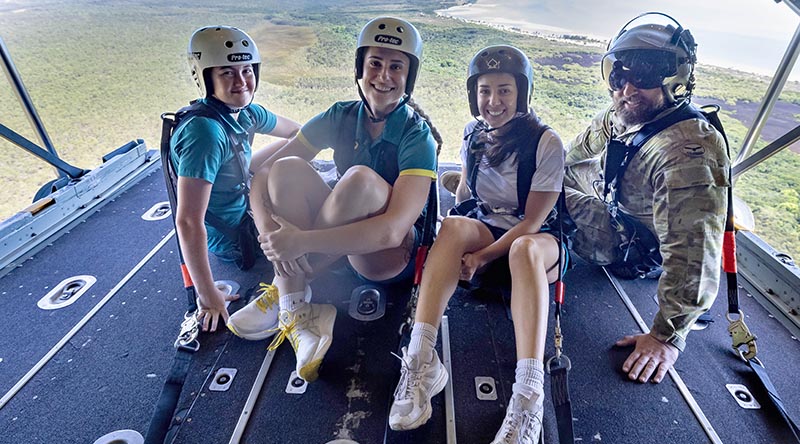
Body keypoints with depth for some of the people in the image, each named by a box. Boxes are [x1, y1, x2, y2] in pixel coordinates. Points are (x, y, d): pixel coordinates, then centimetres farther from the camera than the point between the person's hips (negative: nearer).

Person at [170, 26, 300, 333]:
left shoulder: (244, 112, -8)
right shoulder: (205, 132, -33)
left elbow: (297, 132, 11)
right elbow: (188, 222, -35)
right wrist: (207, 295, -29)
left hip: (241, 203, 8)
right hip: (230, 238, -8)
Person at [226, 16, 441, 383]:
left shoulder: (417, 137, -17)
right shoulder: (340, 118, -3)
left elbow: (393, 229, -32)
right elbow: (263, 174, -7)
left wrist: (303, 241, -35)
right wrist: (267, 227, -27)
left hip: (394, 256, -4)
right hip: (338, 244, 5)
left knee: (361, 177, -33)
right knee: (287, 168, -19)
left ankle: (285, 288, -18)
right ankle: (294, 310, -25)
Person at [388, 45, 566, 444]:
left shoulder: (546, 143, -10)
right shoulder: (473, 134, 4)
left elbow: (532, 221, -13)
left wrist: (483, 256, -23)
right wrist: (459, 239, -4)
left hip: (537, 238, -3)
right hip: (483, 228, 4)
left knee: (525, 249, -39)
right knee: (453, 226, -31)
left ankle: (528, 395, -48)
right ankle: (420, 362, -40)